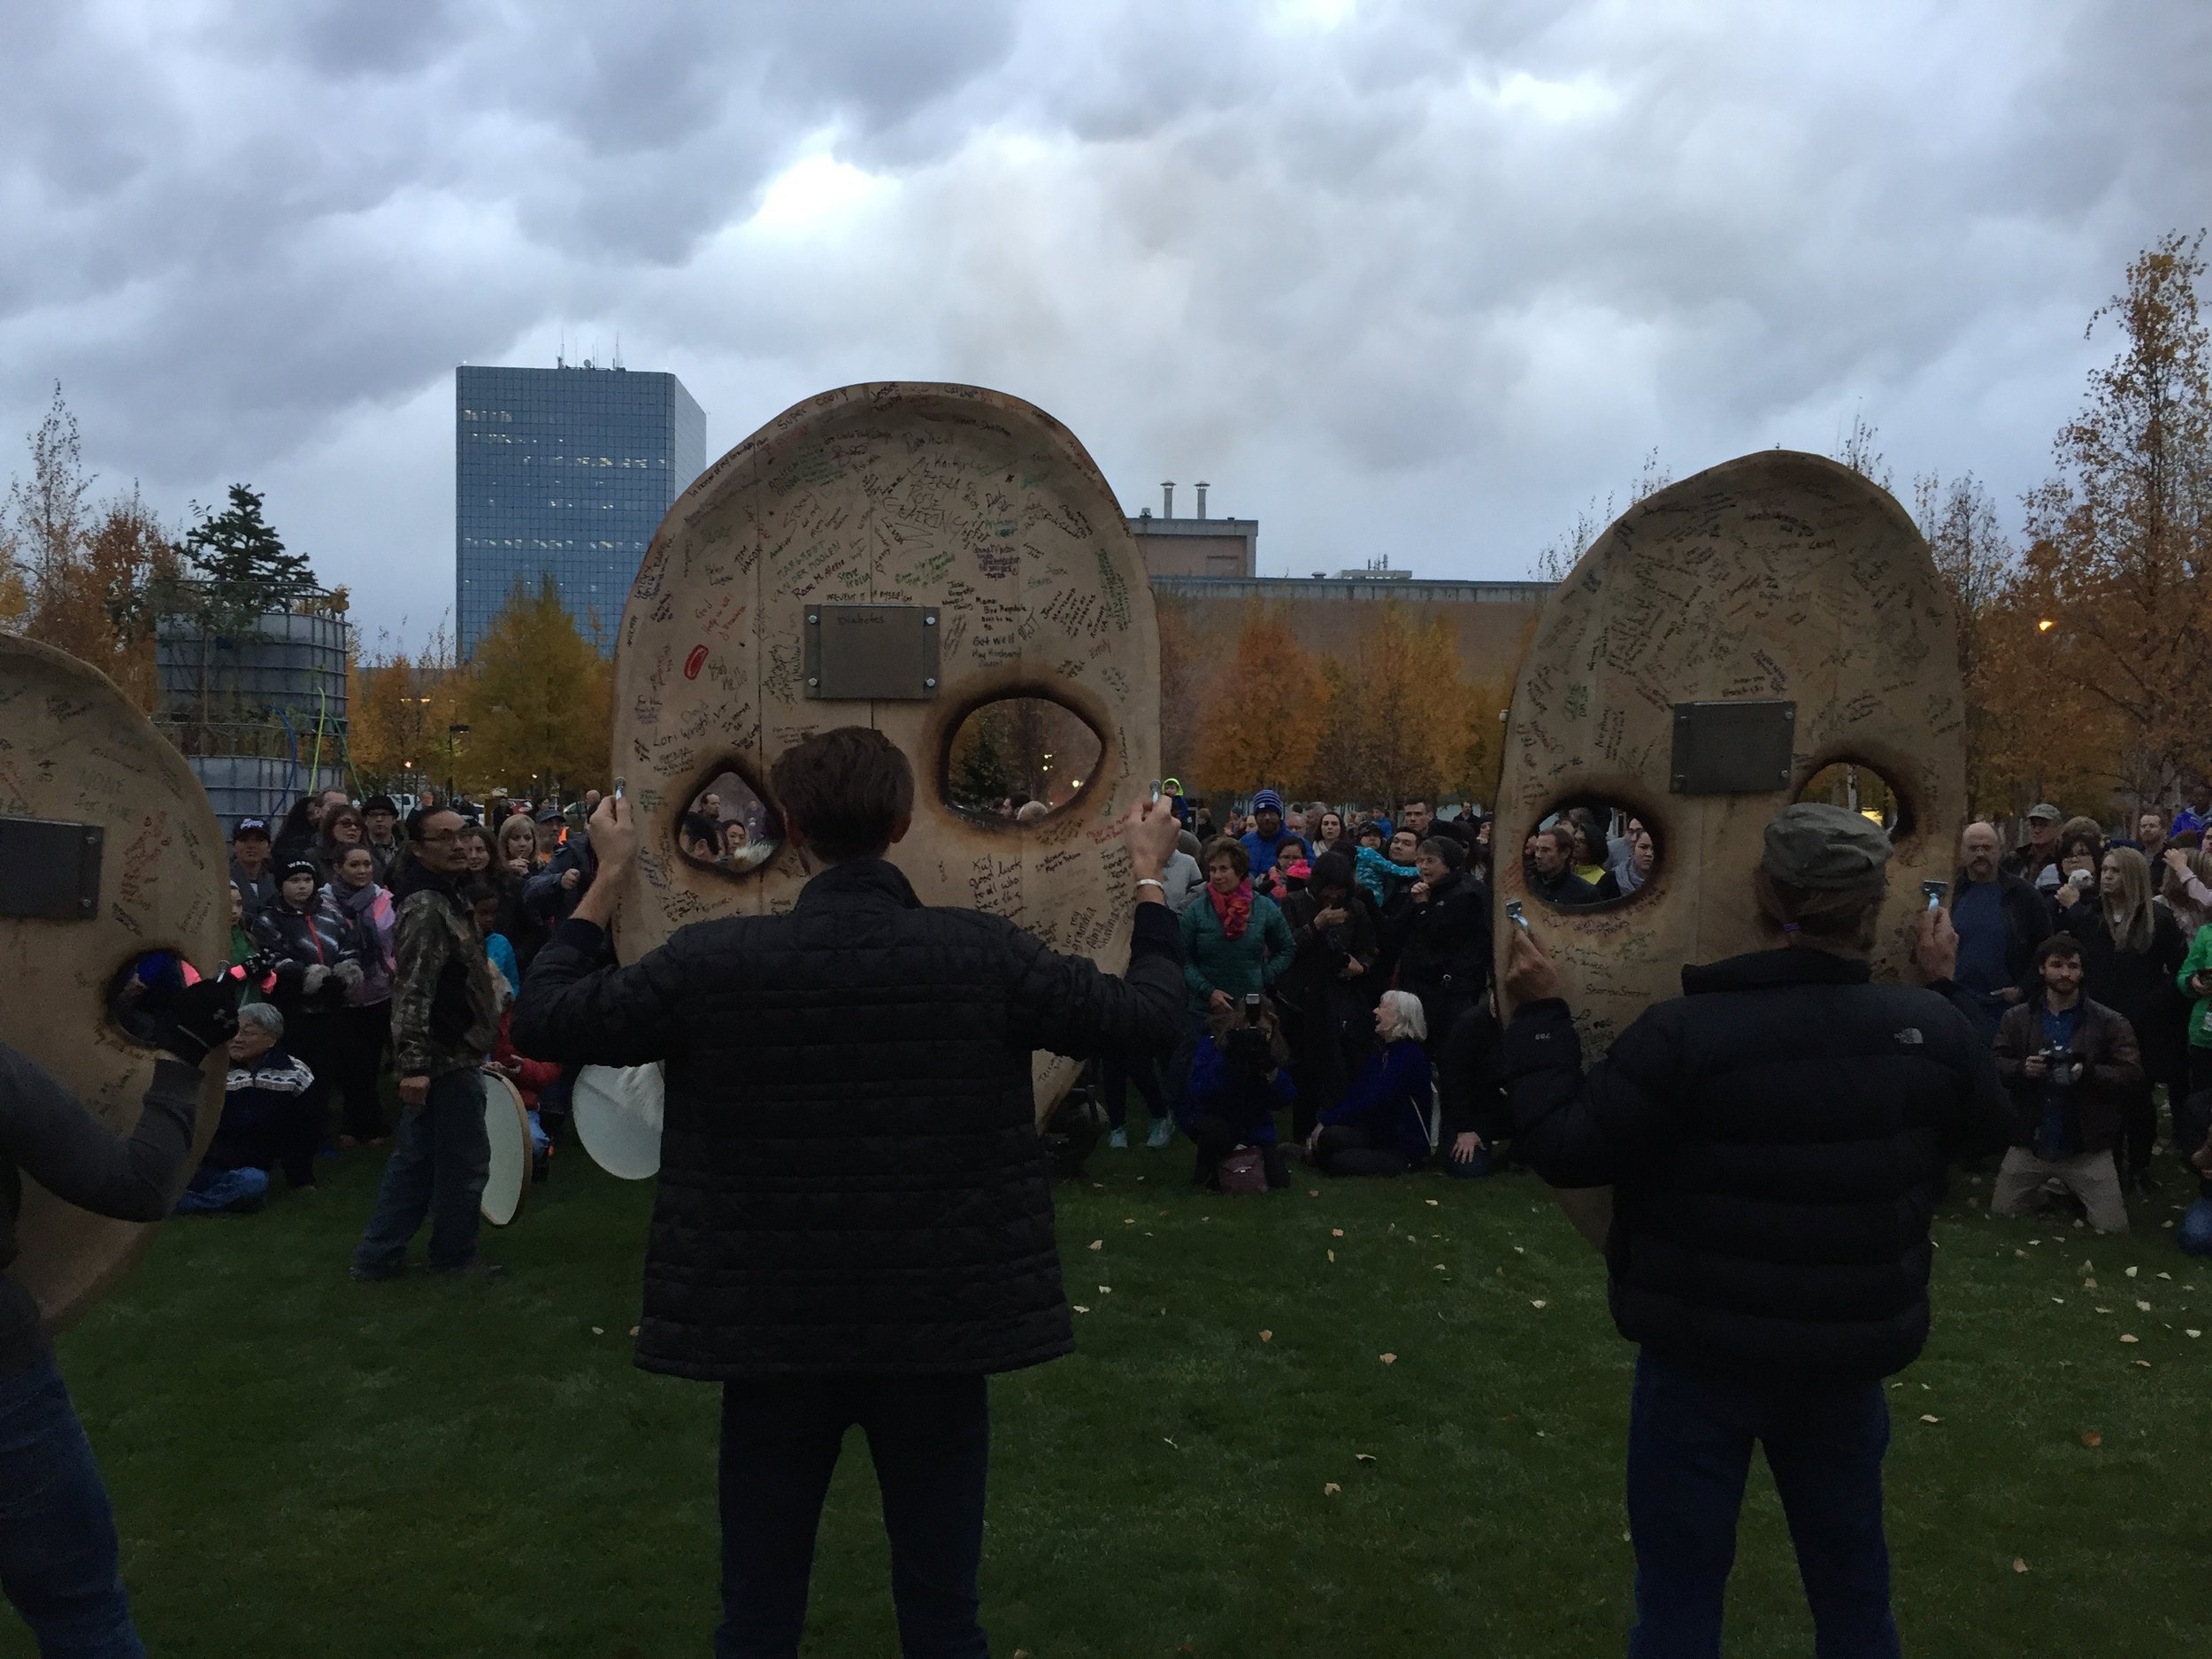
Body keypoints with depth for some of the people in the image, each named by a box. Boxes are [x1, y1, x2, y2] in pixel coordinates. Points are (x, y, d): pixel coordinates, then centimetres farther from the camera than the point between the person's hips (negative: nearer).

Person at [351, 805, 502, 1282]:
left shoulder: (448, 898, 14)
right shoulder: (426, 907, -19)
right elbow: (412, 991, -26)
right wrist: (415, 1064, -30)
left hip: (449, 1055, 10)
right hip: (447, 1060, -10)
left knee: (415, 1158, 14)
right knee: (465, 1160, 3)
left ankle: (377, 1256, 21)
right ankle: (454, 1256, 18)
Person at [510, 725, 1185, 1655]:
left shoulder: (712, 961, -10)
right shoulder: (986, 954, -10)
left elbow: (540, 1021, 3)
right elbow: (1152, 1018, 1)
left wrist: (609, 878, 14)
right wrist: (1149, 878, 14)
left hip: (773, 1333, 0)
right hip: (940, 1328, 0)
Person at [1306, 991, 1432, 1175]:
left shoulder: (1410, 1056, -17)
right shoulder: (1382, 1054, 14)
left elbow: (1372, 1102, -23)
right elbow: (1353, 1095, 7)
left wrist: (1326, 1122, -21)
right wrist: (1323, 1123, -6)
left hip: (1405, 1148, -7)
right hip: (1378, 1135, 7)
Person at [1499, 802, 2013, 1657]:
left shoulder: (1681, 1034, -23)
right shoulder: (1927, 1029, -10)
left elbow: (1567, 1150, -17)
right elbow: (1991, 1125, 11)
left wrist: (1538, 1014, -7)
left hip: (1703, 1350, -3)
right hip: (1850, 1349, 4)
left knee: (1682, 1577, 11)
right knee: (1850, 1572, 22)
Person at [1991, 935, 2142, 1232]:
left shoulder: (2109, 1022, -4)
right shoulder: (2015, 1018, 1)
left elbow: (2132, 1074, -10)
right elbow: (1994, 1067, -3)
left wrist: (2088, 1073, -26)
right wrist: (2022, 1068, -24)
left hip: (2087, 1146, -2)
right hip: (2029, 1142, 2)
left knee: (2113, 1228, -2)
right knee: (2000, 1217, 8)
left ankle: (2076, 1194, 30)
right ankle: (2043, 1193, 38)